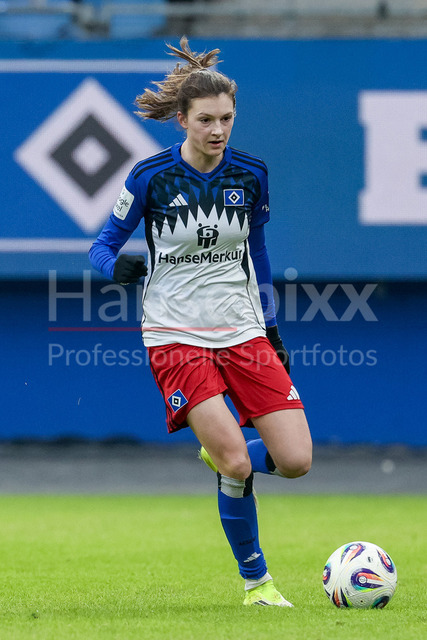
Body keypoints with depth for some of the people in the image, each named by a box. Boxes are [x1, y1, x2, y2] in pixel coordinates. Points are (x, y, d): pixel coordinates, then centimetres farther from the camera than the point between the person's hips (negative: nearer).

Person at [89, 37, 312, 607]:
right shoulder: (151, 177, -8)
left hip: (243, 332, 4)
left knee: (296, 460, -8)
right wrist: (117, 265, -24)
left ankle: (221, 455, 25)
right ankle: (255, 581, 2)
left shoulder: (250, 174, 3)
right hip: (176, 339, -4)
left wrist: (271, 325, 16)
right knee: (238, 466, -19)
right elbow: (103, 245, -1)